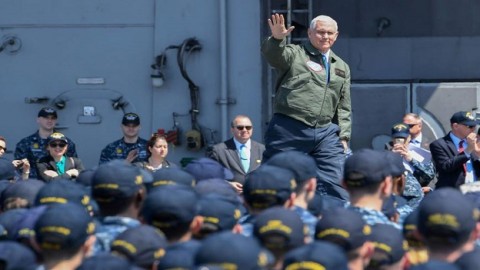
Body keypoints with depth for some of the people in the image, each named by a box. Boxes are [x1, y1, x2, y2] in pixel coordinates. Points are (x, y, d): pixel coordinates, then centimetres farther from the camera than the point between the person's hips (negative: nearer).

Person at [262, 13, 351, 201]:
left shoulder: (341, 67, 20)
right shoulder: (294, 54, 4)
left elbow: (344, 107, 22)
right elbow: (273, 55, -18)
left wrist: (344, 136, 11)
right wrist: (277, 39, -40)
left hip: (326, 133, 4)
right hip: (289, 130, -4)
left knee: (336, 184, -3)